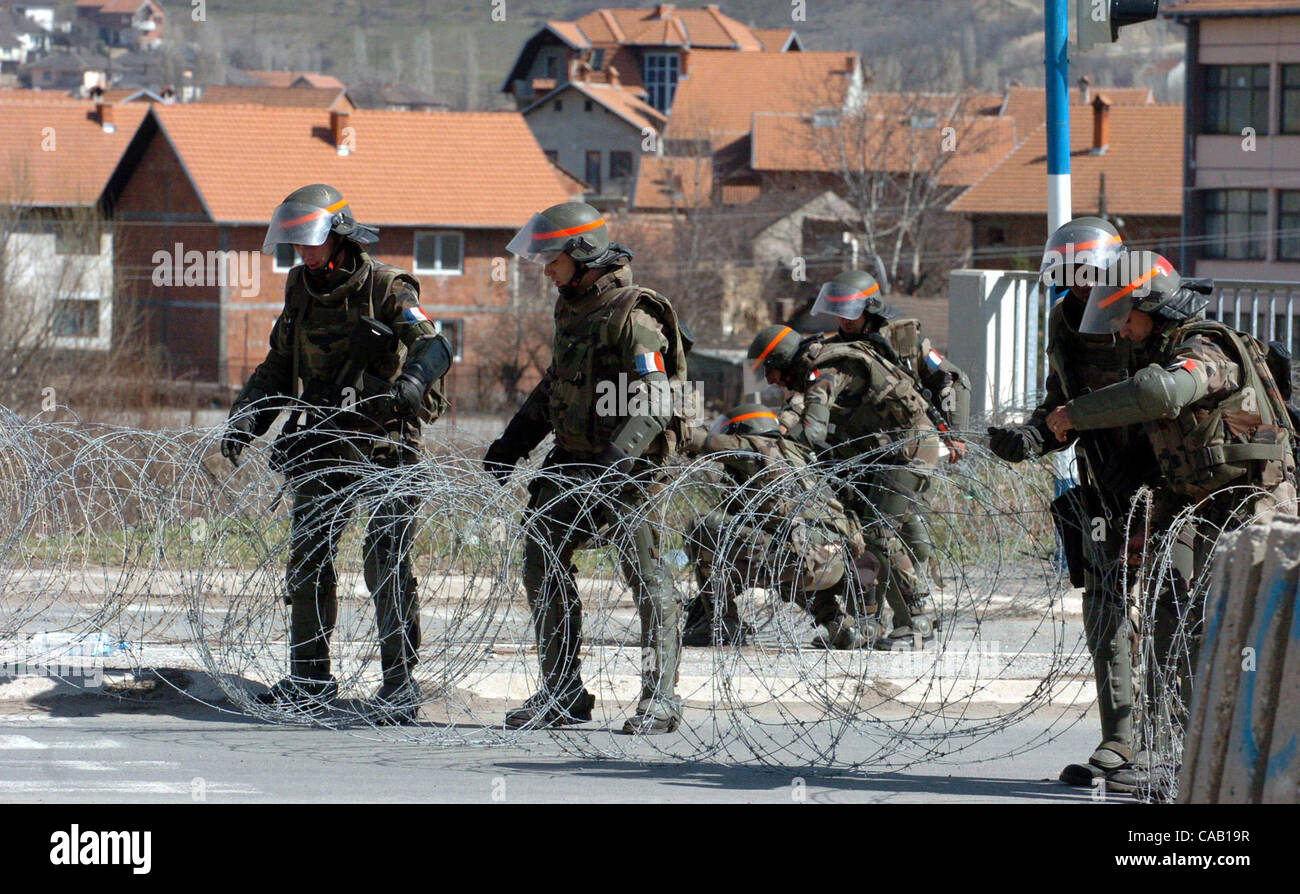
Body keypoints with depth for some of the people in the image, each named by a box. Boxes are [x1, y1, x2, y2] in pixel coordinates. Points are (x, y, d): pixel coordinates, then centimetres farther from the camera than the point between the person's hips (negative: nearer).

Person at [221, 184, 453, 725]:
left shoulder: (386, 289, -10)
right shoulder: (300, 290, 10)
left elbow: (432, 346, -24)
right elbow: (279, 367, 18)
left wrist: (409, 384, -44)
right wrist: (247, 415, 3)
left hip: (386, 441, -6)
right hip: (324, 440, 6)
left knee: (385, 558, -11)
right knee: (307, 553, 4)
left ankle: (399, 680, -6)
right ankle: (310, 678, 14)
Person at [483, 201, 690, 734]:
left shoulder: (633, 319, -17)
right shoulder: (571, 309, 11)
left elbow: (653, 406, -23)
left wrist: (615, 464, -33)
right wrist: (511, 445, 20)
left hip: (632, 466, -9)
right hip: (574, 463, 9)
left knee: (646, 576, -8)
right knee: (542, 563, 7)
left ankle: (660, 699, -3)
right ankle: (563, 694, 14)